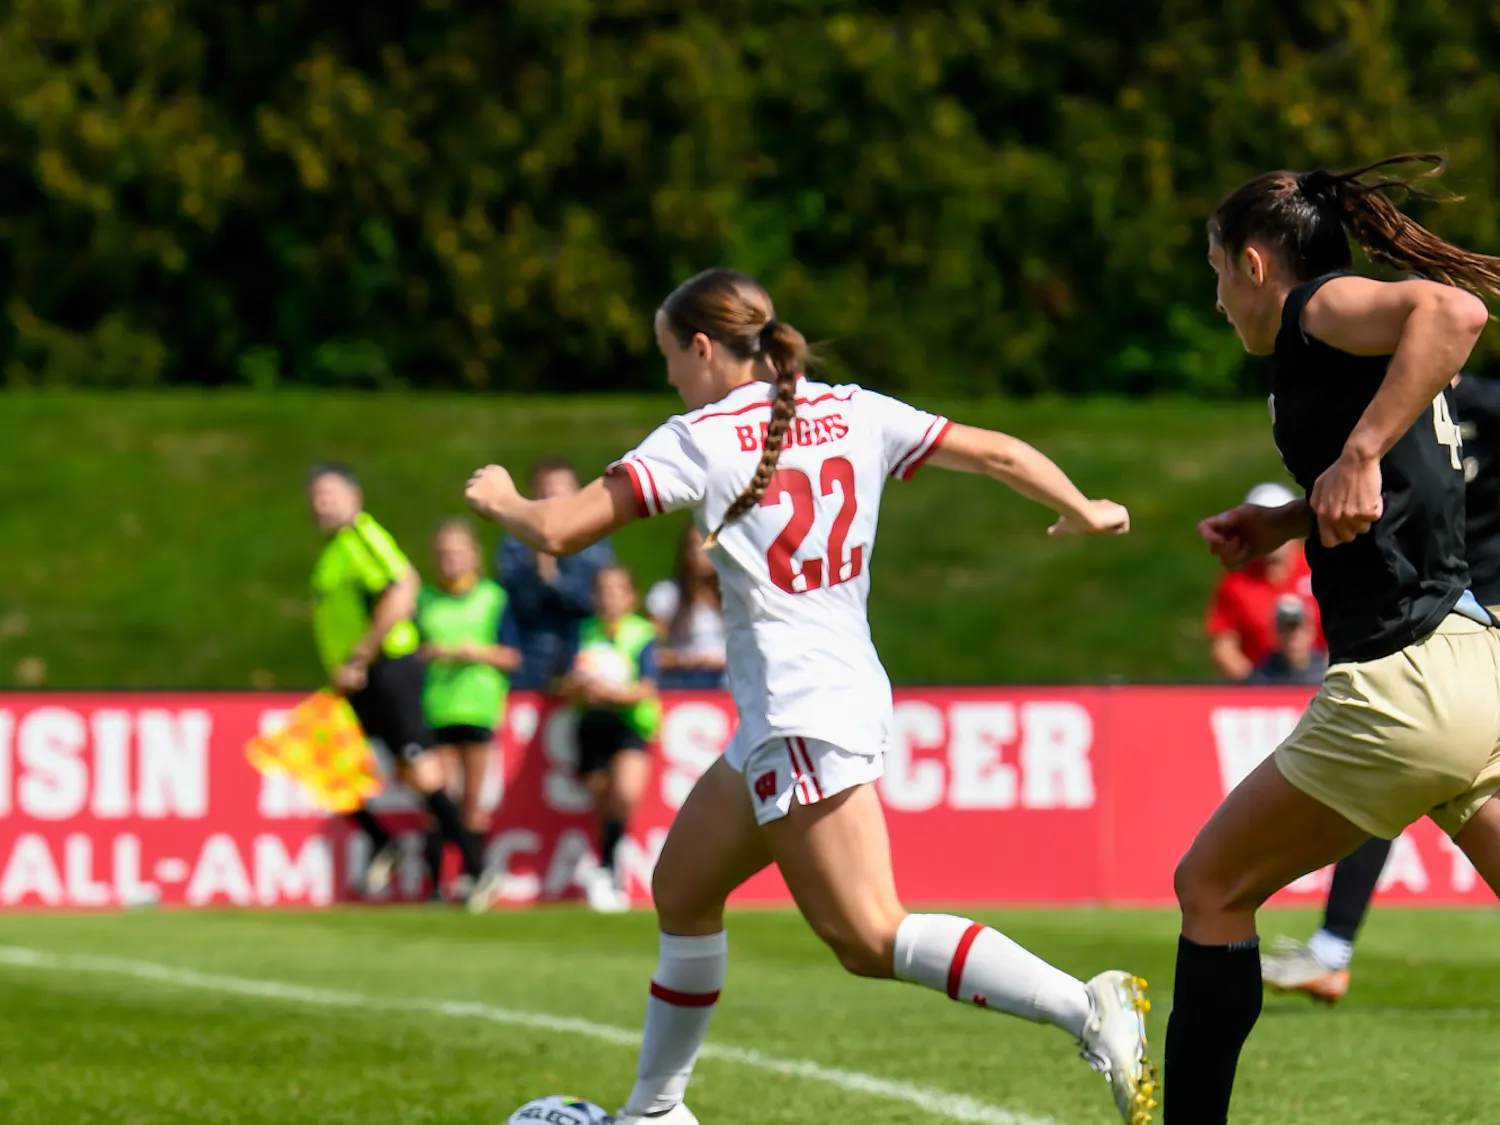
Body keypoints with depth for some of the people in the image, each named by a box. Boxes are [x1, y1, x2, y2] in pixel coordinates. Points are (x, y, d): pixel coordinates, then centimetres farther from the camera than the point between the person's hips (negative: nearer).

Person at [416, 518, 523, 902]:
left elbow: (511, 657, 7)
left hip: (479, 708, -1)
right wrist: (427, 653, -7)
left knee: (473, 801, 2)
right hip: (434, 708, 1)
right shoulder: (424, 600, 10)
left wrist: (479, 651, -10)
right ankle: (436, 882, -4)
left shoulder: (493, 598, 6)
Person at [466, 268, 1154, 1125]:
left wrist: (503, 501, 14)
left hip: (802, 721, -9)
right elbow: (999, 453, 8)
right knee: (683, 887, 20)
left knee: (870, 938, -14)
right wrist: (1082, 511, 24)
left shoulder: (700, 440, -7)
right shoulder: (853, 413, 9)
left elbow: (558, 533, -7)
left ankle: (1087, 1008, -28)